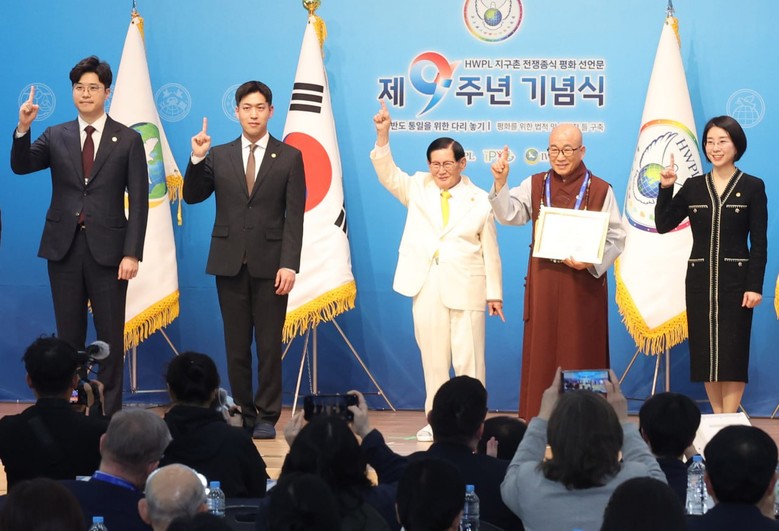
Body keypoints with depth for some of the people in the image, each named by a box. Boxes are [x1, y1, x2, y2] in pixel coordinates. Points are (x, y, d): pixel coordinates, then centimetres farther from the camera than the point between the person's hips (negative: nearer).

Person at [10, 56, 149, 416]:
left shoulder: (128, 140, 2)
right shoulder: (56, 137, 8)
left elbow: (139, 201, -1)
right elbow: (21, 166, -6)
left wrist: (132, 253, -9)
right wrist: (23, 129, -23)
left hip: (107, 248, -2)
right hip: (64, 247, 2)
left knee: (111, 336, 2)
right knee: (68, 335, 7)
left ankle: (109, 413, 8)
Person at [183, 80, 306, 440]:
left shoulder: (289, 158, 3)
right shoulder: (219, 157, 10)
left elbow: (294, 217, -2)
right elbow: (192, 196, 4)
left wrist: (289, 264, -11)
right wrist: (197, 159, -10)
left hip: (270, 263, -2)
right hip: (230, 262, 2)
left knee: (269, 346, 0)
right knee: (236, 345, 5)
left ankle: (267, 417, 6)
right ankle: (242, 414, 12)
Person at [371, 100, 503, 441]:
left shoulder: (479, 200, 1)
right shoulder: (418, 189, 8)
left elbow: (490, 250, 4)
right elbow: (387, 173, -5)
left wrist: (494, 293, 4)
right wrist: (383, 136, -19)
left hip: (466, 287, -3)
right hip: (426, 286, 3)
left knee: (468, 358, -3)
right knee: (432, 357, 7)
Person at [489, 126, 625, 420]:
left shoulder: (600, 190, 2)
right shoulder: (535, 185, 9)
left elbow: (616, 239, 0)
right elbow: (509, 215, -5)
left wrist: (591, 261, -16)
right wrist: (500, 183, -20)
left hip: (583, 284, -2)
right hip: (544, 284, 2)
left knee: (579, 354, 0)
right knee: (541, 354, 2)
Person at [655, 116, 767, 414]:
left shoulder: (752, 187, -1)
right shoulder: (693, 187, 7)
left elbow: (759, 243, -3)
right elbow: (663, 225, 1)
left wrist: (755, 285, -10)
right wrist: (665, 189, -9)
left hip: (735, 280, -3)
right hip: (700, 279, 3)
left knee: (732, 352, -2)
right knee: (705, 351, 5)